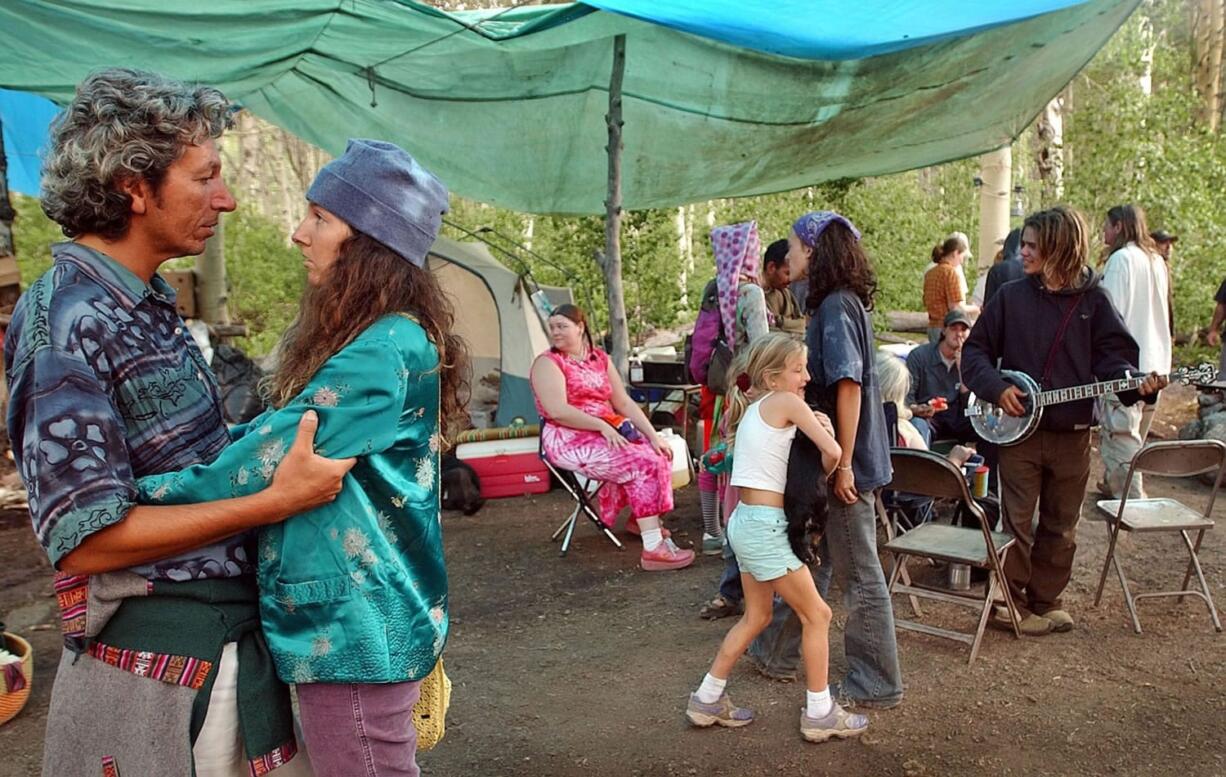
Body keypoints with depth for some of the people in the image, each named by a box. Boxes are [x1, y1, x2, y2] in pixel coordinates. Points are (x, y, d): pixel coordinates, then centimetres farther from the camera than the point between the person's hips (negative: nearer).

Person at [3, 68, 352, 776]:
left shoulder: (149, 304, 9)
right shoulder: (67, 326, -20)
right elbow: (86, 540, -23)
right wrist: (275, 502, -23)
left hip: (238, 634, 8)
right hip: (156, 667, -8)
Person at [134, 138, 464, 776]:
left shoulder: (386, 353, -22)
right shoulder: (362, 340, 10)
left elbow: (266, 458, -22)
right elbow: (264, 432, 14)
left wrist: (144, 491, -10)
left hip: (353, 628, -9)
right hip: (350, 619, 9)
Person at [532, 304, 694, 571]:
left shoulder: (601, 359, 13)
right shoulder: (548, 363, -5)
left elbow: (625, 403, 11)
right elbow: (557, 411, -18)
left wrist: (653, 435, 0)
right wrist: (602, 425, -23)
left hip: (607, 433, 7)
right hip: (569, 441, -7)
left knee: (657, 455, -13)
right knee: (641, 464, -23)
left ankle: (640, 519, 9)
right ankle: (653, 550, -23)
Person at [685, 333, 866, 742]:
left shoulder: (754, 409, 15)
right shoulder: (786, 402, -10)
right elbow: (832, 451, -14)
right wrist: (823, 476, 5)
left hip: (745, 521, 9)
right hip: (765, 526, -9)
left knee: (756, 616, 20)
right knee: (816, 615, 4)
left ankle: (708, 699, 27)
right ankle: (819, 713, 14)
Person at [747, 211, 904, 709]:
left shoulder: (836, 307, -18)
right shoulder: (835, 303, 11)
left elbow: (849, 386, -23)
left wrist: (843, 463, -22)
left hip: (846, 462, -10)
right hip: (830, 459, 10)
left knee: (859, 574, 2)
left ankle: (877, 685, 16)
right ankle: (777, 653, 34)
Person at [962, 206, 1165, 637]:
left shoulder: (1093, 300, 1)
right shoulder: (1012, 296, 0)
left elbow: (1113, 358, -1)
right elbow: (975, 350, 2)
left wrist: (1136, 385, -21)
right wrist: (996, 388, -13)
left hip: (1072, 432, 1)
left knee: (1061, 527, 12)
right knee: (1017, 521, 2)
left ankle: (1044, 602, 28)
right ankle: (1010, 602, 18)